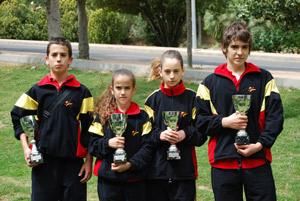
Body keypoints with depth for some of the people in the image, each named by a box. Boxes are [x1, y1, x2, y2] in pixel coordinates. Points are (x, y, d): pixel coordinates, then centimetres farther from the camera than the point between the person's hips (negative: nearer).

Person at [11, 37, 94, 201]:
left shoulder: (81, 92, 1)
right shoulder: (37, 90, 2)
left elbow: (89, 128, 2)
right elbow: (18, 117, 9)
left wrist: (89, 161, 0)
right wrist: (26, 148, -2)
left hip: (73, 161, 0)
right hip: (44, 160, 1)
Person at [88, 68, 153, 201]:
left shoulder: (142, 116, 0)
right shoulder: (103, 115, 3)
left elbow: (148, 146, -6)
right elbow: (92, 145, 2)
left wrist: (130, 164, -17)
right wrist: (108, 143, -18)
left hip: (135, 180, 0)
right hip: (108, 179, 1)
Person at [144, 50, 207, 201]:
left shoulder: (192, 98, 0)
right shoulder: (153, 99, 4)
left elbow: (201, 135, 1)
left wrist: (186, 134, -17)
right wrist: (159, 135, -16)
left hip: (184, 170, -1)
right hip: (157, 168, 1)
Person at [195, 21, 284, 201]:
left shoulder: (264, 78, 4)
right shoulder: (210, 83, 7)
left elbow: (275, 115, 0)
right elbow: (200, 120, 4)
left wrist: (260, 144, -12)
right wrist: (224, 122, -12)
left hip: (258, 161, 0)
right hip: (223, 162, 1)